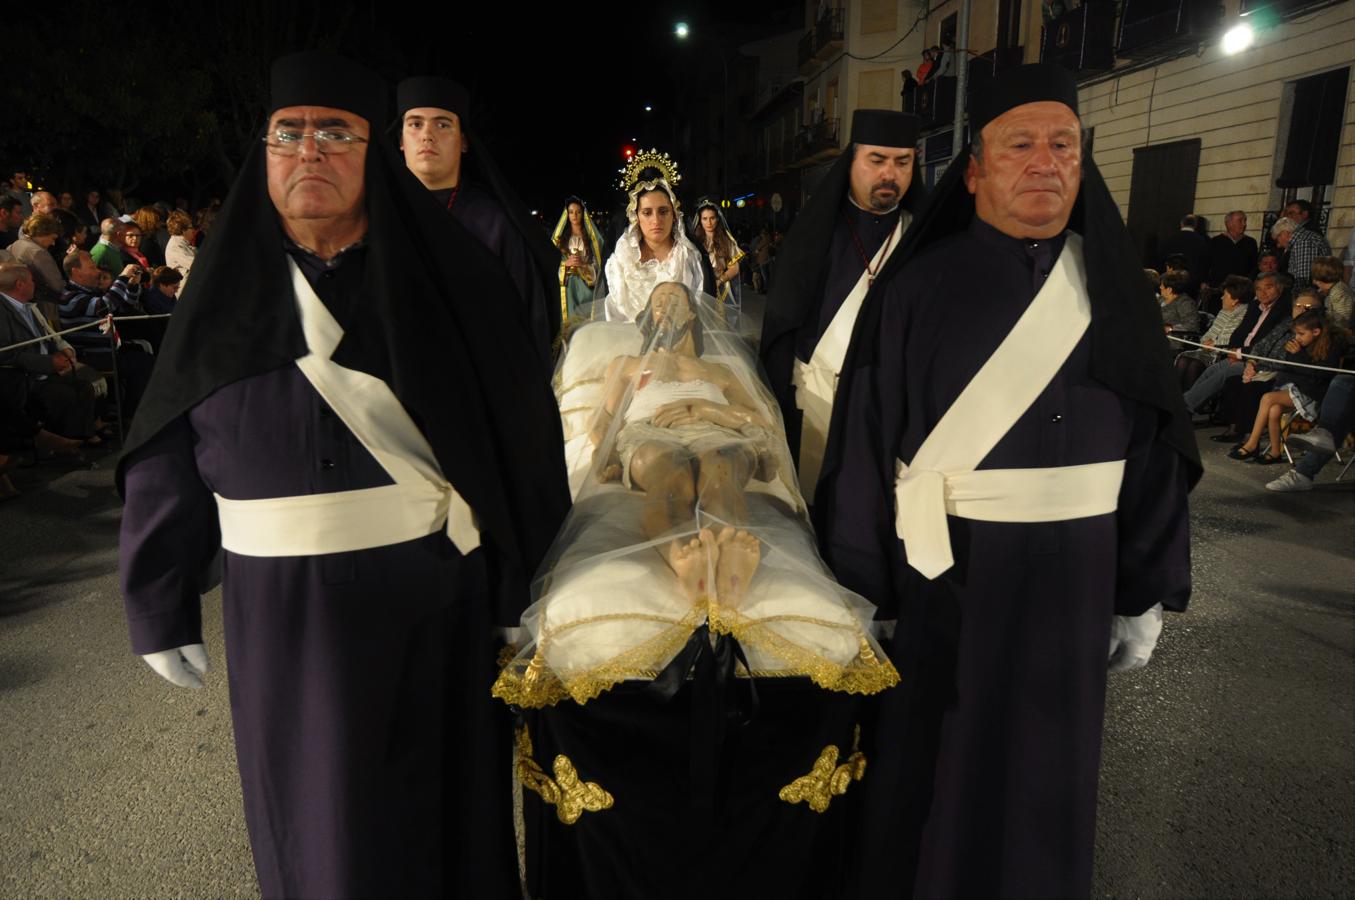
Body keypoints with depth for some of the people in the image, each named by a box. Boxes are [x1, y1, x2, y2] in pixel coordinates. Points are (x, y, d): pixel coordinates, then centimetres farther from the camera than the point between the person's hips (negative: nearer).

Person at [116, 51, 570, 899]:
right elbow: (164, 456, 5)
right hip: (289, 608, 1)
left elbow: (521, 425, -3)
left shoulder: (440, 276, -1)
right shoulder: (228, 287, 3)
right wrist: (162, 605, 4)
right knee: (322, 825, 14)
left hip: (440, 594, 0)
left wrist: (528, 577, -7)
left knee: (444, 798, 15)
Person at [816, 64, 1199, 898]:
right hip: (945, 569, -2)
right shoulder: (920, 288, -7)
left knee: (1046, 772, 17)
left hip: (1073, 572, 3)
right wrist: (861, 589, -8)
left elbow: (1152, 442, 4)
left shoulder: (1110, 285, 2)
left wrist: (1146, 590, 3)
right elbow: (866, 440, -8)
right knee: (935, 765, 13)